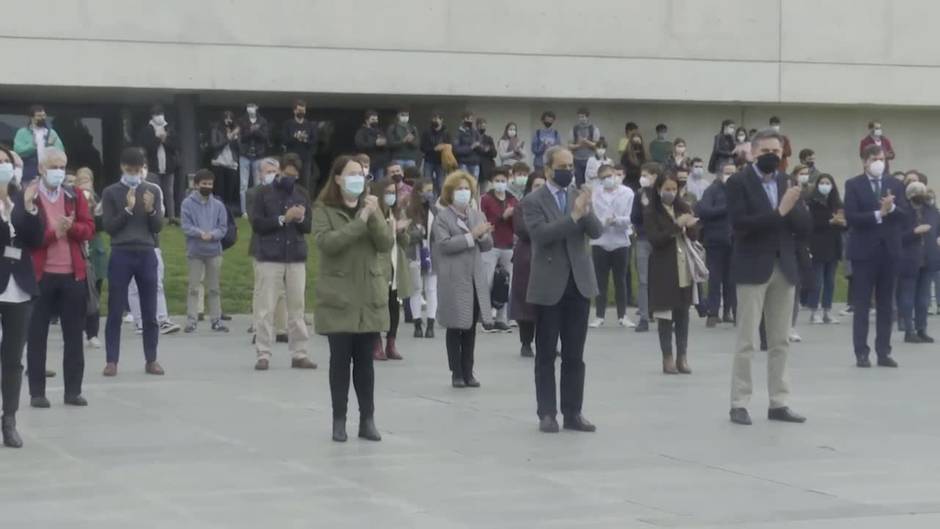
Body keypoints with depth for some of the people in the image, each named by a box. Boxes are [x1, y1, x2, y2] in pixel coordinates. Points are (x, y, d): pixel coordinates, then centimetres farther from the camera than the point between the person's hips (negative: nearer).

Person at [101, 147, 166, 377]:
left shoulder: (152, 190, 8)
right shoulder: (111, 192, 2)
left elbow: (158, 227, 6)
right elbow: (108, 227, -3)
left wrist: (150, 210, -13)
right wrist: (128, 209, -14)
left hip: (147, 254, 2)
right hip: (121, 255, -2)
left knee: (149, 312, 5)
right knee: (115, 311, 0)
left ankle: (151, 360, 11)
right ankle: (112, 360, 4)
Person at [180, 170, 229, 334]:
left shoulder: (218, 205, 5)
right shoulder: (188, 204, -1)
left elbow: (223, 227, 2)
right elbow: (186, 226, -8)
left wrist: (212, 234, -18)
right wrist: (200, 233, -24)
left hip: (214, 251, 2)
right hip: (195, 252, -2)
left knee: (214, 288, 8)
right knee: (194, 288, 0)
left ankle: (216, 320, 13)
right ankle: (191, 320, 2)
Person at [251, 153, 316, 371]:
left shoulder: (302, 194, 11)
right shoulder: (265, 193, 2)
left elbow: (309, 227, 11)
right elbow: (256, 224, -4)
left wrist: (301, 219, -11)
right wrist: (283, 219, -14)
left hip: (297, 258, 3)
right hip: (270, 258, -3)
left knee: (297, 307, 4)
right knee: (266, 308, -3)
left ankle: (299, 354, 7)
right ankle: (263, 355, 0)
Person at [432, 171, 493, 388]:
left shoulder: (477, 215, 14)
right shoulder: (442, 217, -2)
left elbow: (488, 246, 12)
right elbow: (444, 244, -15)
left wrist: (483, 235, -10)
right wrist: (471, 236, -18)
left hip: (475, 278, 5)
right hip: (454, 279, -5)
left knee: (471, 328, 8)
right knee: (455, 328, 0)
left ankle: (468, 372, 14)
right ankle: (457, 373, 6)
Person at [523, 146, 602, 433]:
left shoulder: (579, 196, 9)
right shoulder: (533, 201, -5)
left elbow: (596, 231, -1)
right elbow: (541, 234, -20)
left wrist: (586, 211, -20)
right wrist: (573, 215, -25)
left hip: (579, 283, 4)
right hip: (549, 286, -4)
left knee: (575, 356, 6)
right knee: (546, 355, 3)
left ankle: (573, 413, 10)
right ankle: (547, 413, 7)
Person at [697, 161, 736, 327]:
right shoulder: (712, 190, 0)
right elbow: (703, 211, -12)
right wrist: (726, 208, -15)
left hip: (734, 240, 2)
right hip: (716, 241, -2)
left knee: (731, 279, 5)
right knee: (715, 278, 0)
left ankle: (729, 311, 13)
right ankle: (713, 314, 3)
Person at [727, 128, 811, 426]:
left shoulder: (788, 183, 11)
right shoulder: (738, 182, -5)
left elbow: (804, 226, 6)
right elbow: (740, 224, -18)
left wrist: (790, 208, -13)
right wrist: (778, 212, -22)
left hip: (784, 268, 5)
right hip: (753, 268, -5)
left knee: (780, 342, 8)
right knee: (746, 341, -3)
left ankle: (778, 403, 13)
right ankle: (739, 404, 1)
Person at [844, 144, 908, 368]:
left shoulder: (895, 185, 8)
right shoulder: (853, 185, -1)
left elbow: (905, 215, 0)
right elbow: (851, 217, -12)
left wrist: (891, 208, -19)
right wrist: (878, 214, -20)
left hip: (889, 250, 3)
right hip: (864, 251, -3)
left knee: (886, 304, 5)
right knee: (861, 304, -1)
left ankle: (884, 352, 9)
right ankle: (861, 353, 1)